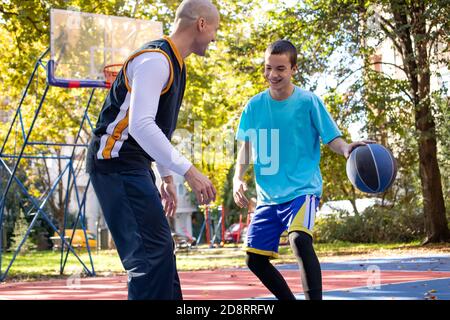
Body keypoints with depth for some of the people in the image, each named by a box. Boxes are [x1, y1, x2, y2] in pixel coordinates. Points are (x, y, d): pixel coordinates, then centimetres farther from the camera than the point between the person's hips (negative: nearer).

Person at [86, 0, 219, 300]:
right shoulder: (155, 60, -17)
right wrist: (188, 171, -31)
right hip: (117, 163, -11)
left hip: (134, 165, 11)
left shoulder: (174, 63, 15)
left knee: (160, 251, 14)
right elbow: (140, 125, -29)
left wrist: (167, 176, 25)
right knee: (153, 252, -15)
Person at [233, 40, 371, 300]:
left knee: (299, 238, -32)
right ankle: (290, 300, 25)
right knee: (255, 259, 6)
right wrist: (238, 179, -3)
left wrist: (347, 148, -28)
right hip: (268, 195, 5)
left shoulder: (308, 101, -7)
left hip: (302, 189, -5)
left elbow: (332, 139, -5)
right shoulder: (254, 106, 3)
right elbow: (246, 146, 12)